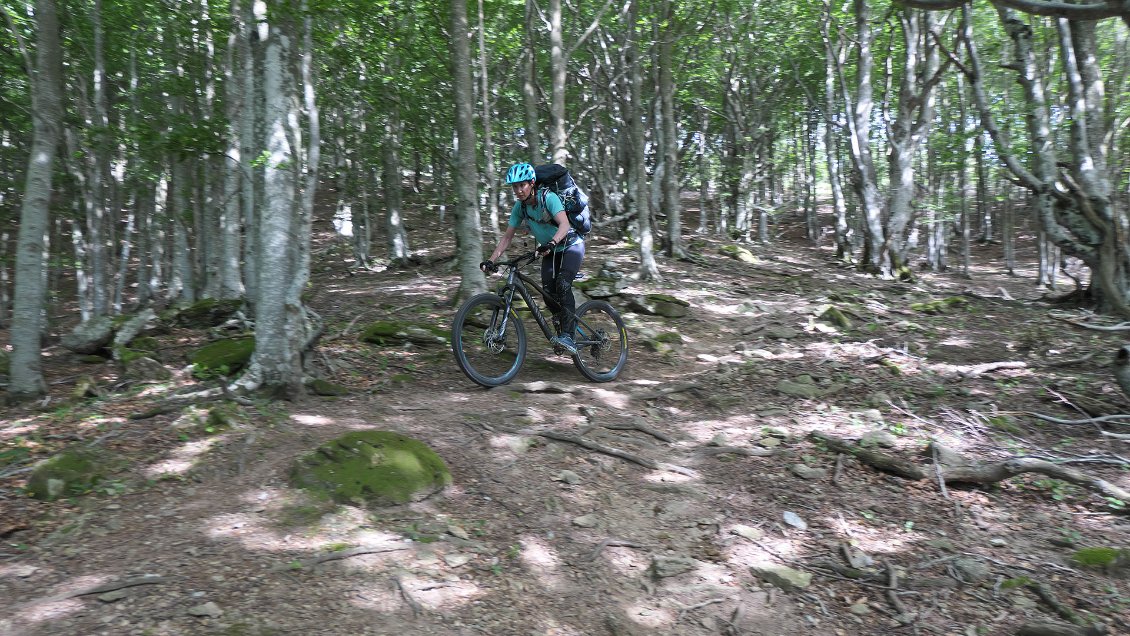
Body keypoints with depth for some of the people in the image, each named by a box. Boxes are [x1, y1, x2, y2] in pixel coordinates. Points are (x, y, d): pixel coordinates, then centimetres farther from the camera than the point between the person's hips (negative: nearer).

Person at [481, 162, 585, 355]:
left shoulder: (549, 198, -25)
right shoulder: (519, 207, -8)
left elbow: (564, 224, -39)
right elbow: (507, 237, -6)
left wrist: (552, 243, -58)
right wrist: (491, 260, -17)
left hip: (571, 245, -6)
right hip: (550, 251, 6)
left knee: (562, 284, -27)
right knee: (548, 290, -13)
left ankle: (567, 336, -29)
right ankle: (565, 325, 10)